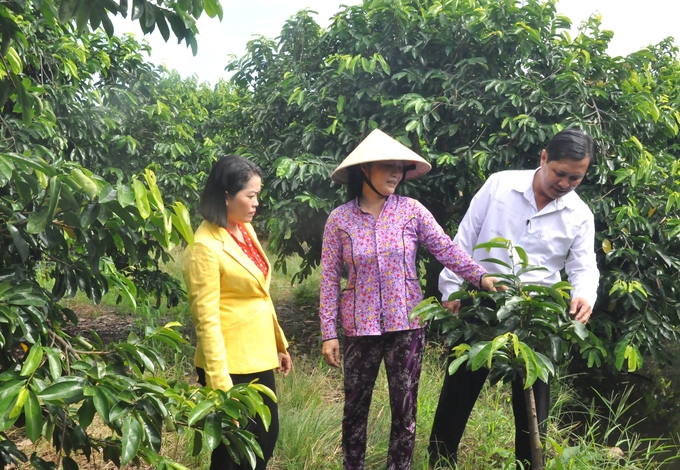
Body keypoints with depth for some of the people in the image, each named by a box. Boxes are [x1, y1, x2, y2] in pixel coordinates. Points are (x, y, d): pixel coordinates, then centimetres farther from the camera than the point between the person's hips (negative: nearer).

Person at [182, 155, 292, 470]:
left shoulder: (246, 230, 6)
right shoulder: (206, 246, -19)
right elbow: (206, 318, -20)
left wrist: (278, 344, 18)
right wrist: (220, 382, -22)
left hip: (259, 358, 8)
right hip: (230, 366, -8)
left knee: (267, 435, 20)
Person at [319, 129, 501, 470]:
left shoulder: (411, 211, -3)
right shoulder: (339, 219, -3)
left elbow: (446, 249, -7)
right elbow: (329, 278, -2)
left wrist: (480, 276, -23)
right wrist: (328, 333, -5)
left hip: (406, 325, 0)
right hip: (360, 327, 0)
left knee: (404, 407, 8)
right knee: (355, 407, 11)